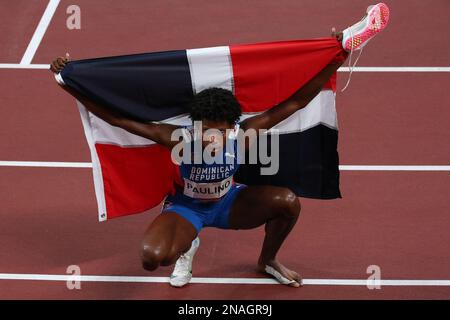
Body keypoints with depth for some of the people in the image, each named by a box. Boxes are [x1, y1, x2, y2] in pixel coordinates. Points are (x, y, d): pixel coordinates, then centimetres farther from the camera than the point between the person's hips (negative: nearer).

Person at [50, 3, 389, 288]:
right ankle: (186, 246, 8)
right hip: (186, 207, -2)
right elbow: (115, 116, -33)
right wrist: (68, 84, -41)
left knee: (288, 201, -25)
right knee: (152, 258, -35)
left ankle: (268, 260, 9)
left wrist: (339, 58, -34)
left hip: (228, 203, 3)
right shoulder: (178, 138, -33)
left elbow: (296, 101, -26)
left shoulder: (243, 134, -28)